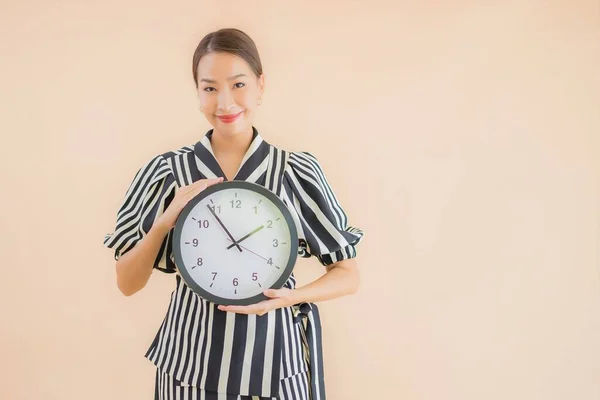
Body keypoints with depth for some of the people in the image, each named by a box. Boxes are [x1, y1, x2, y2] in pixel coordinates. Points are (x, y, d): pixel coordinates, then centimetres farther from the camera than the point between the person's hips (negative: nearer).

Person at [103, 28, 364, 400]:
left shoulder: (298, 170, -8)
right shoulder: (167, 170, -4)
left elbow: (349, 276, -1)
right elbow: (128, 284, -1)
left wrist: (290, 296, -19)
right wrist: (165, 221, -16)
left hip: (273, 358, -1)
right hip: (191, 359, 1)